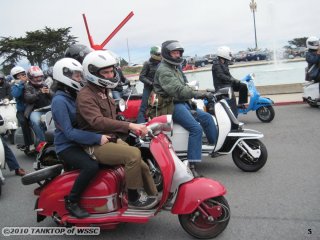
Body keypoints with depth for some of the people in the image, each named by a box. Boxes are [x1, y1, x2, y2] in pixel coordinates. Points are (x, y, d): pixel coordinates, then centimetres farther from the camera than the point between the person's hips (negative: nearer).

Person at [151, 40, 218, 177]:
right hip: (172, 106, -10)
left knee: (207, 118, 6)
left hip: (183, 103, 10)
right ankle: (191, 165, -24)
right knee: (196, 128, -24)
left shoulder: (176, 67, 20)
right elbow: (176, 89, -28)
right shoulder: (163, 70, -13)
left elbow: (184, 87, 22)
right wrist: (197, 94, -35)